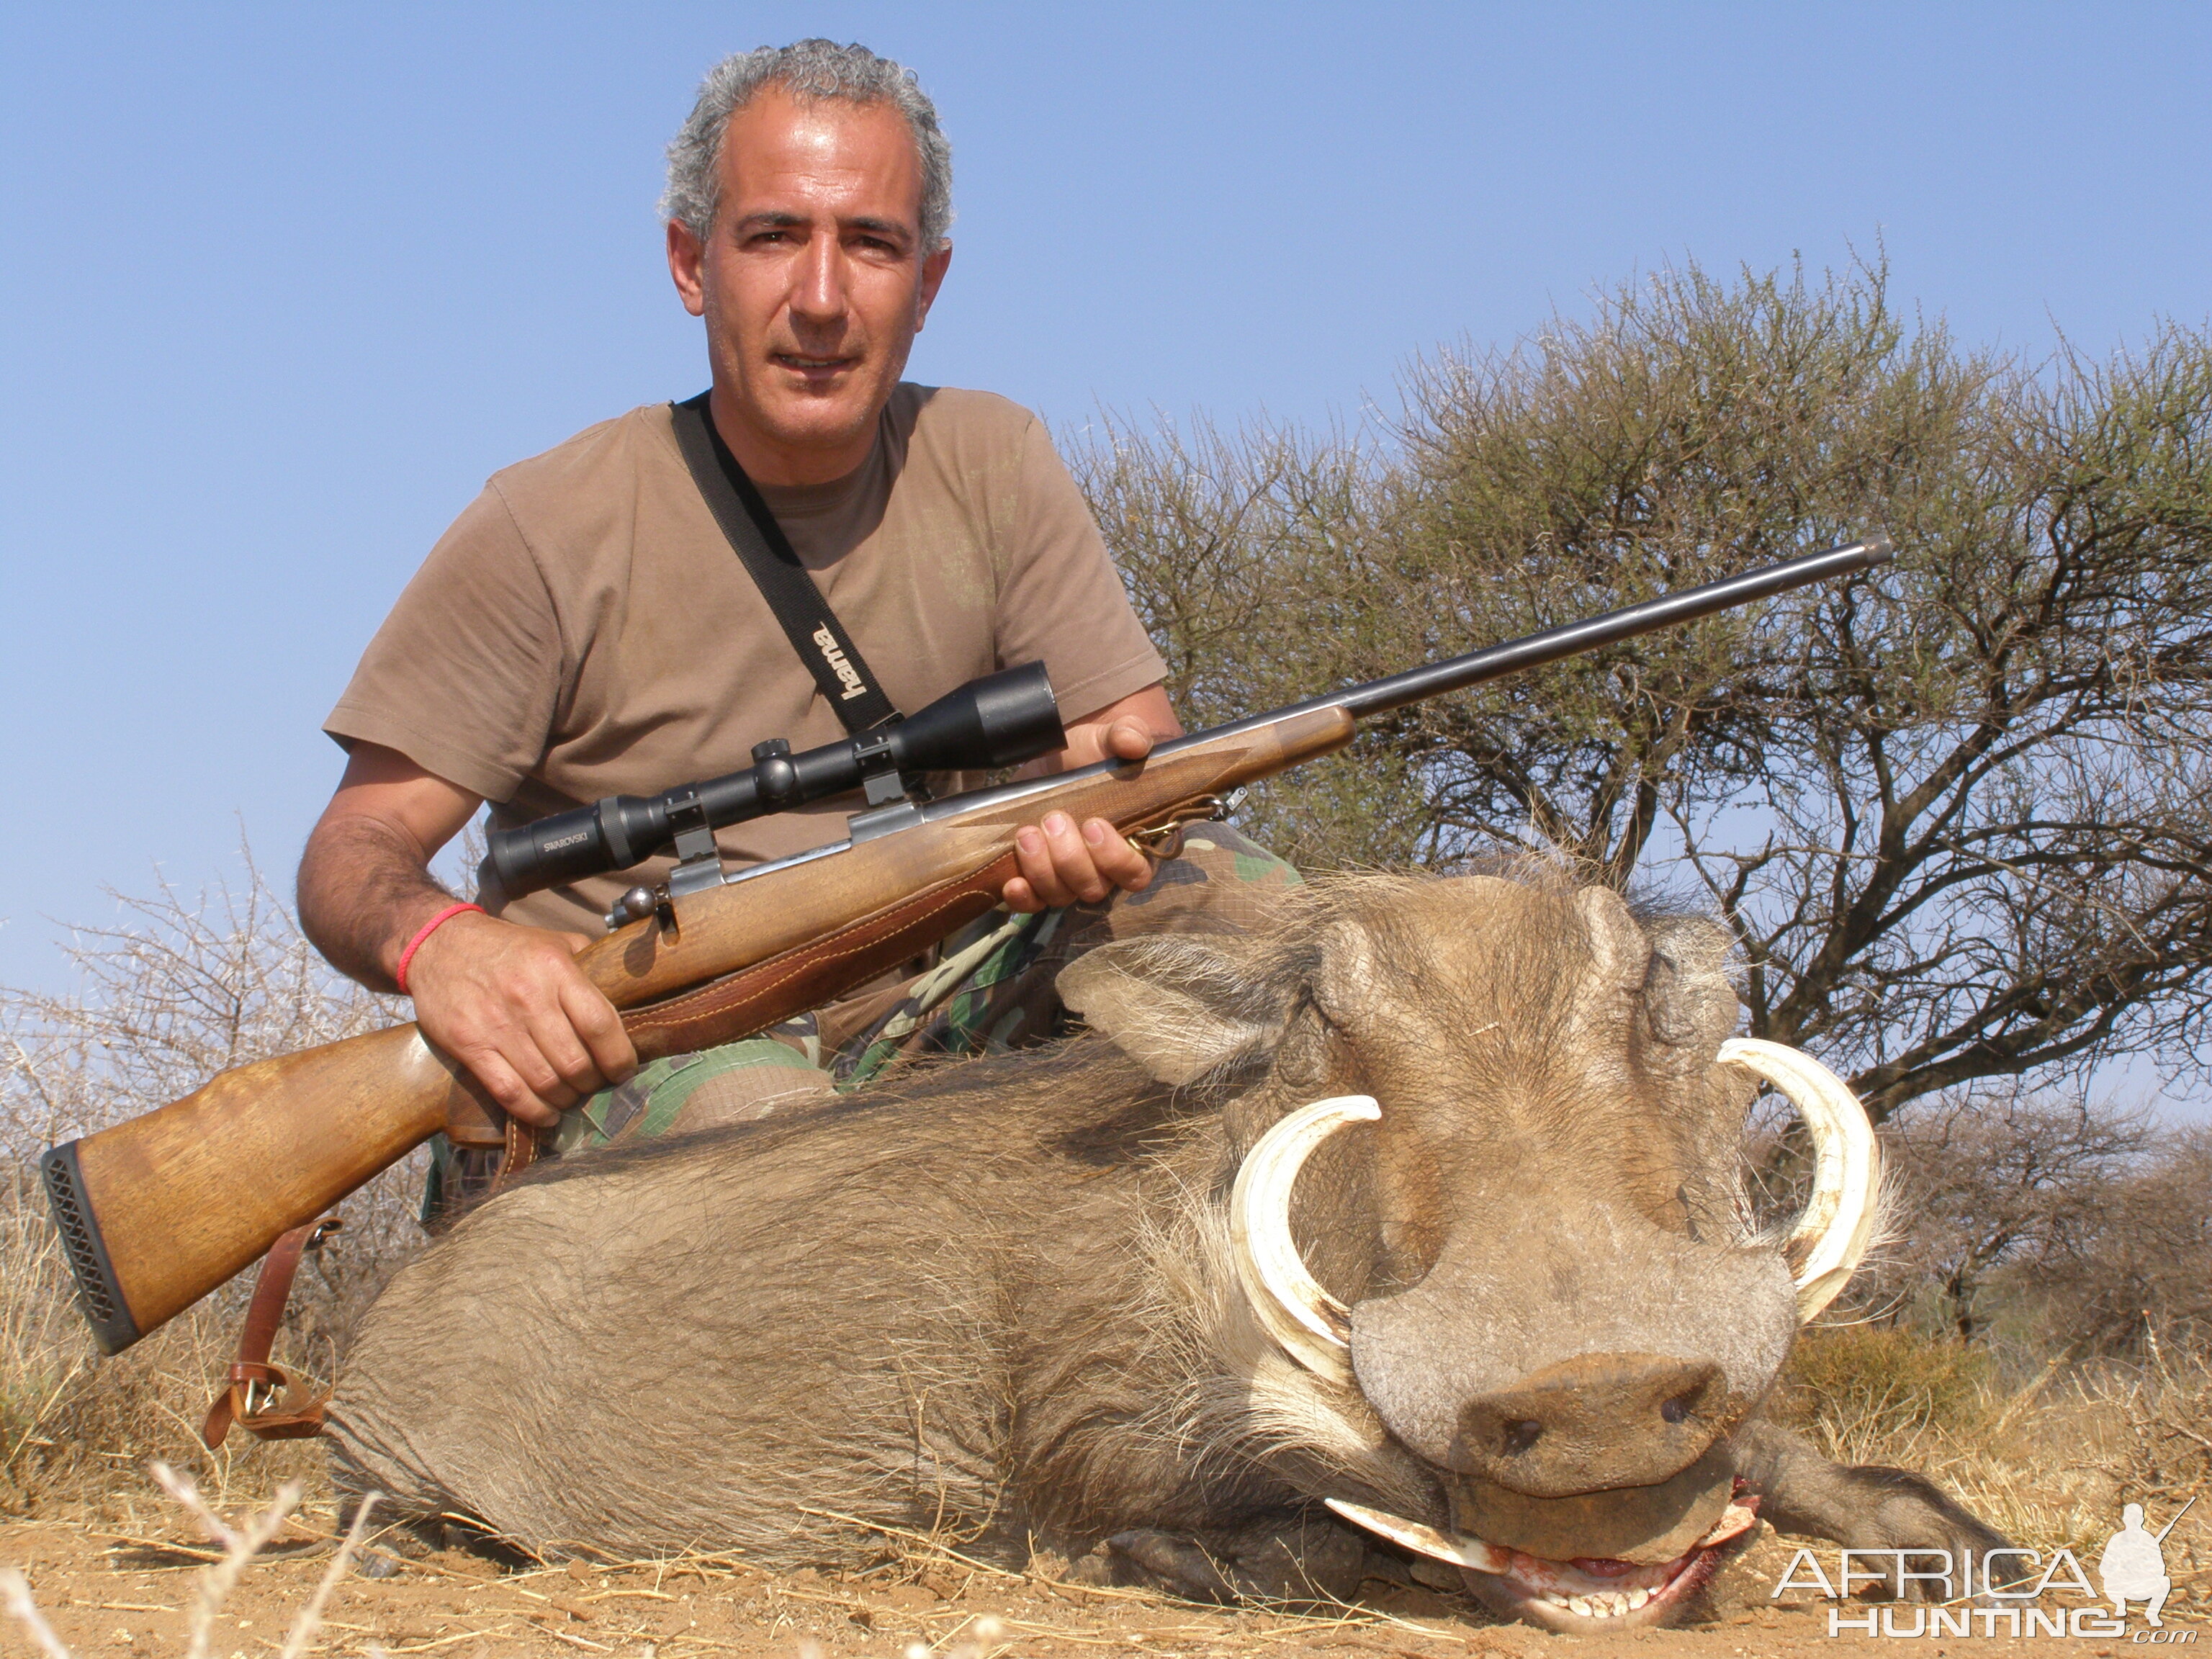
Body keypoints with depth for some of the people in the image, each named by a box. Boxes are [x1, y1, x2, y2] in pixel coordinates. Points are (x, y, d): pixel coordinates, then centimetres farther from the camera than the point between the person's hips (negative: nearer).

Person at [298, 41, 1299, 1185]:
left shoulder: (988, 466, 3)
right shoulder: (548, 532, -8)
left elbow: (1139, 739, 0)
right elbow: (355, 852, -9)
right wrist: (432, 940, -35)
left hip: (919, 1019, 4)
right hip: (611, 1049, -4)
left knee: (1230, 895, -17)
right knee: (751, 1107, -38)